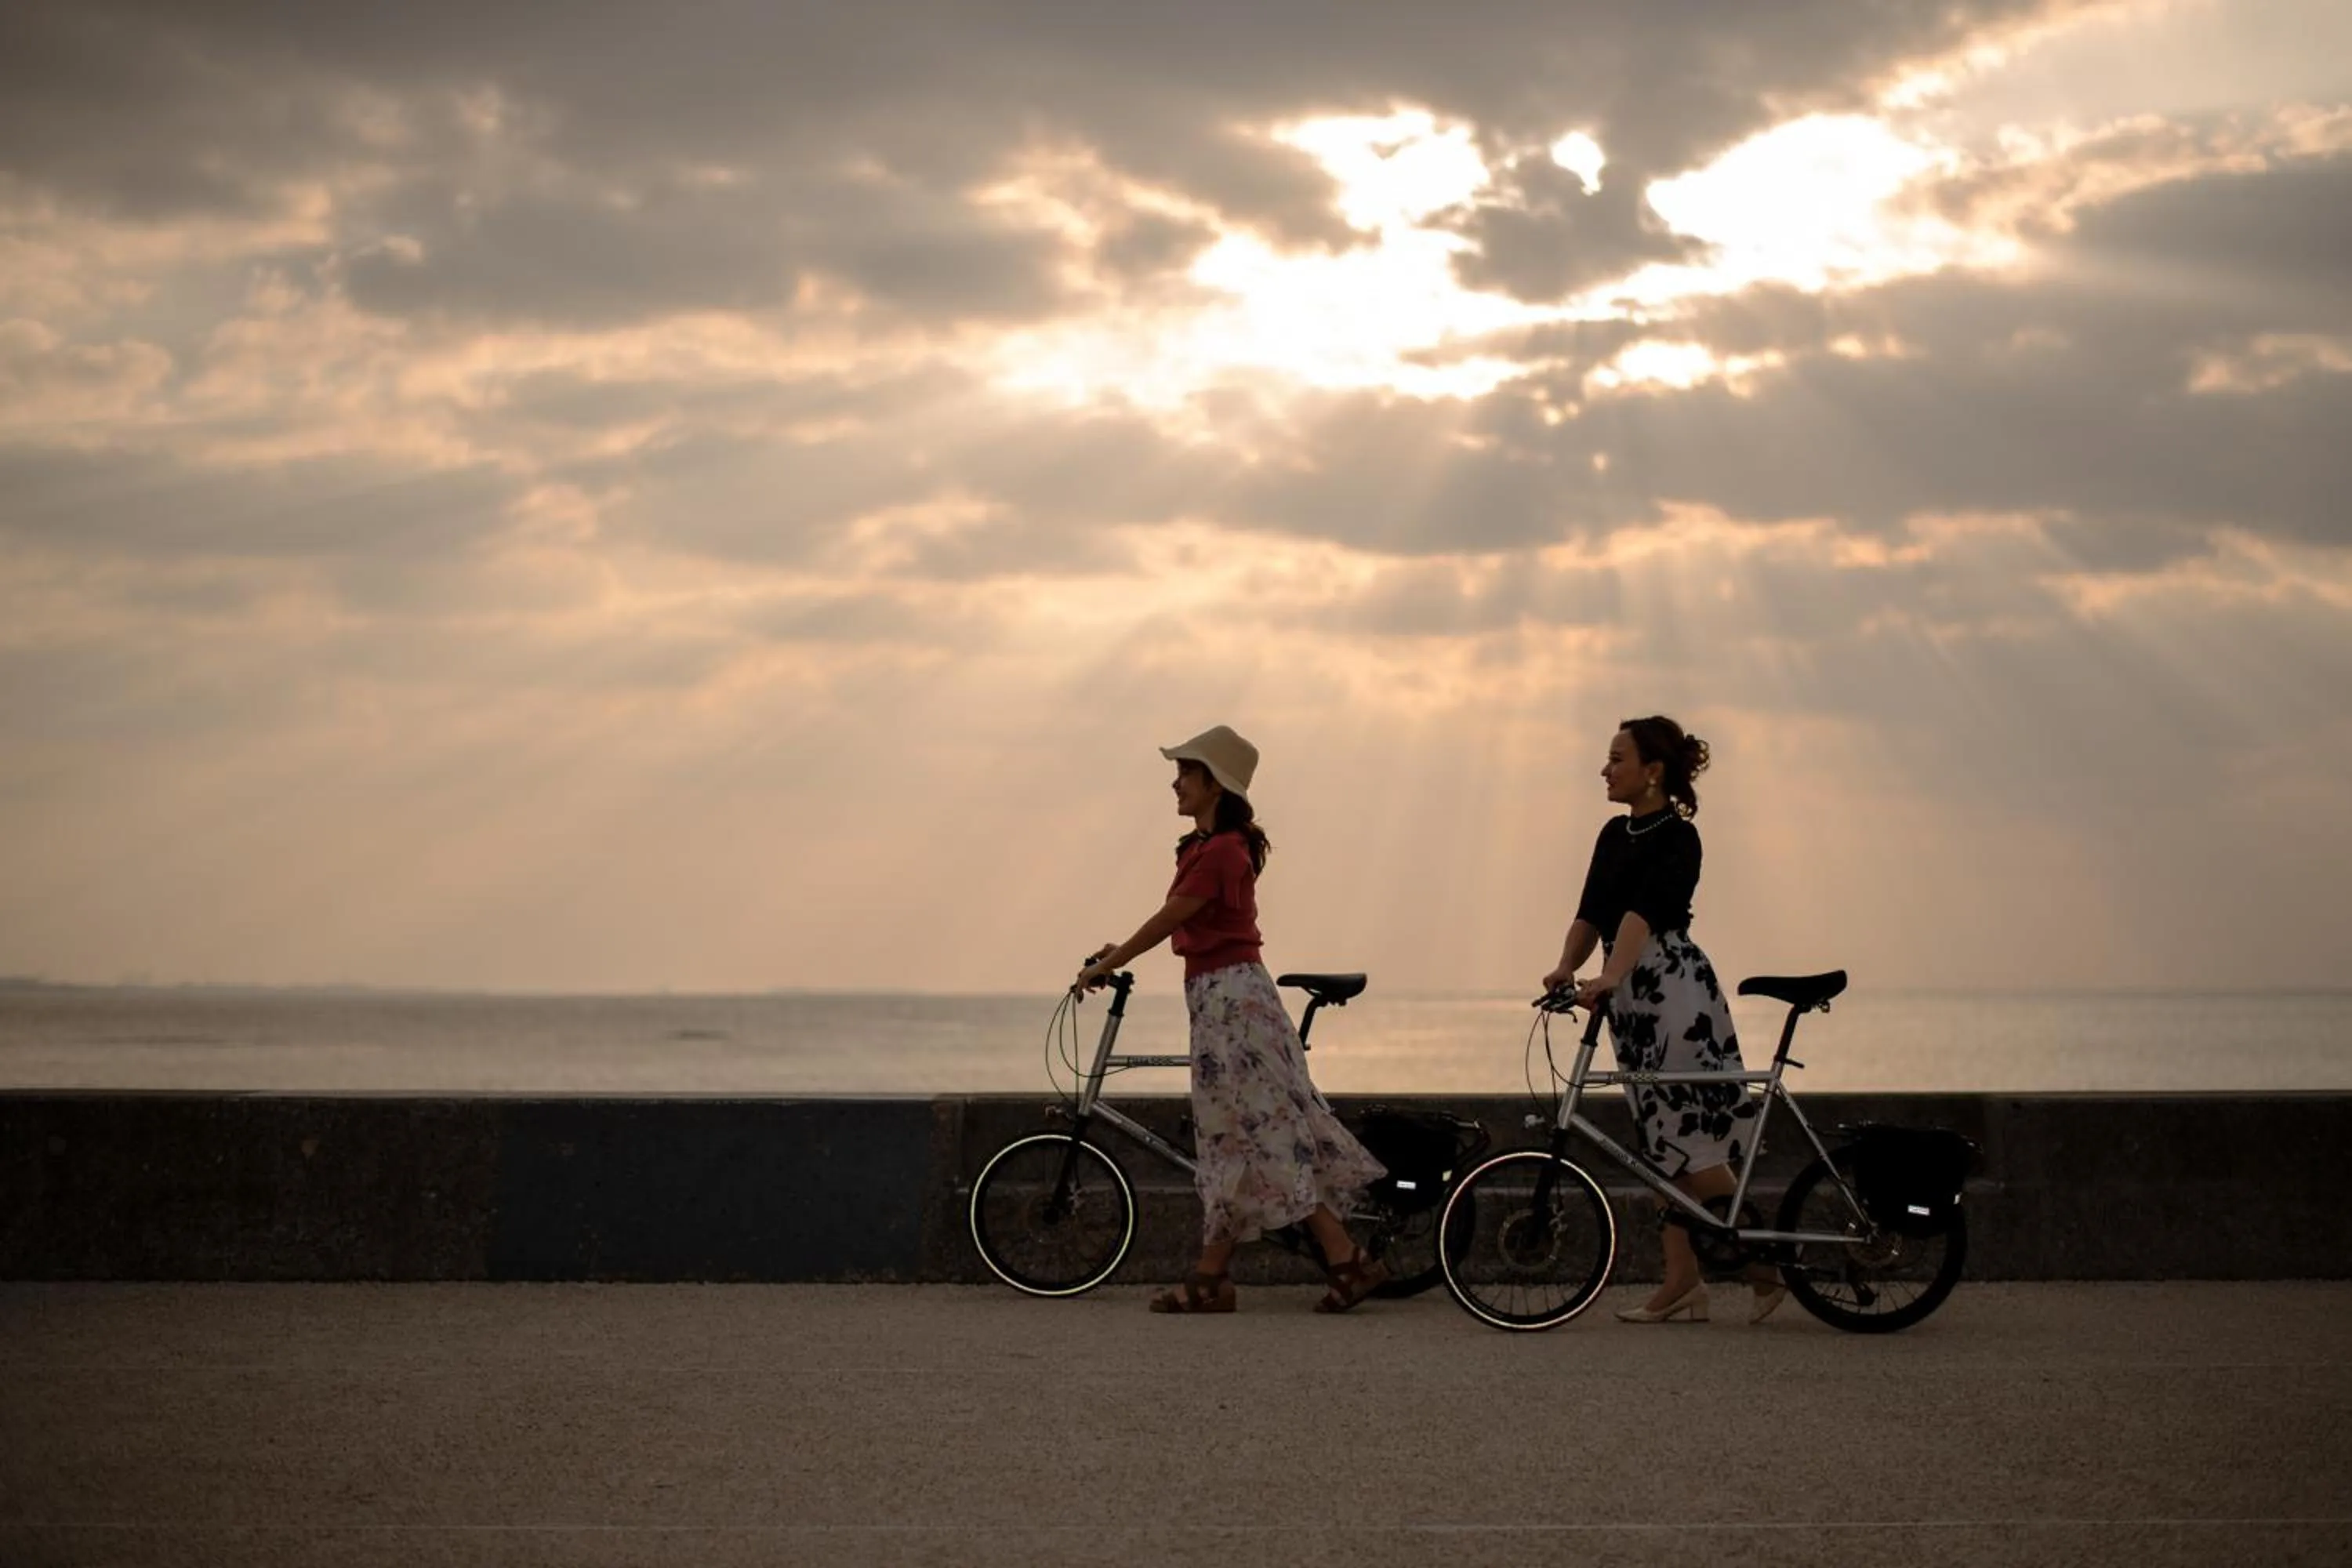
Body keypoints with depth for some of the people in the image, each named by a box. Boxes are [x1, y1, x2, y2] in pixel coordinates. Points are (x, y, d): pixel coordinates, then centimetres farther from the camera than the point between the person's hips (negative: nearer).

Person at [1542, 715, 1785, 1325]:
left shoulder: (1677, 838, -11)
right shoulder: (1615, 834, 14)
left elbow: (1642, 913, -25)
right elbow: (1590, 913, 7)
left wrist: (1608, 978, -37)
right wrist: (1566, 968, -11)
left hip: (1675, 988, -8)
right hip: (1630, 997, 8)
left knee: (1692, 1137, -10)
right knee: (1666, 1138, 7)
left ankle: (1765, 1263, 1)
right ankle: (1683, 1283, 8)